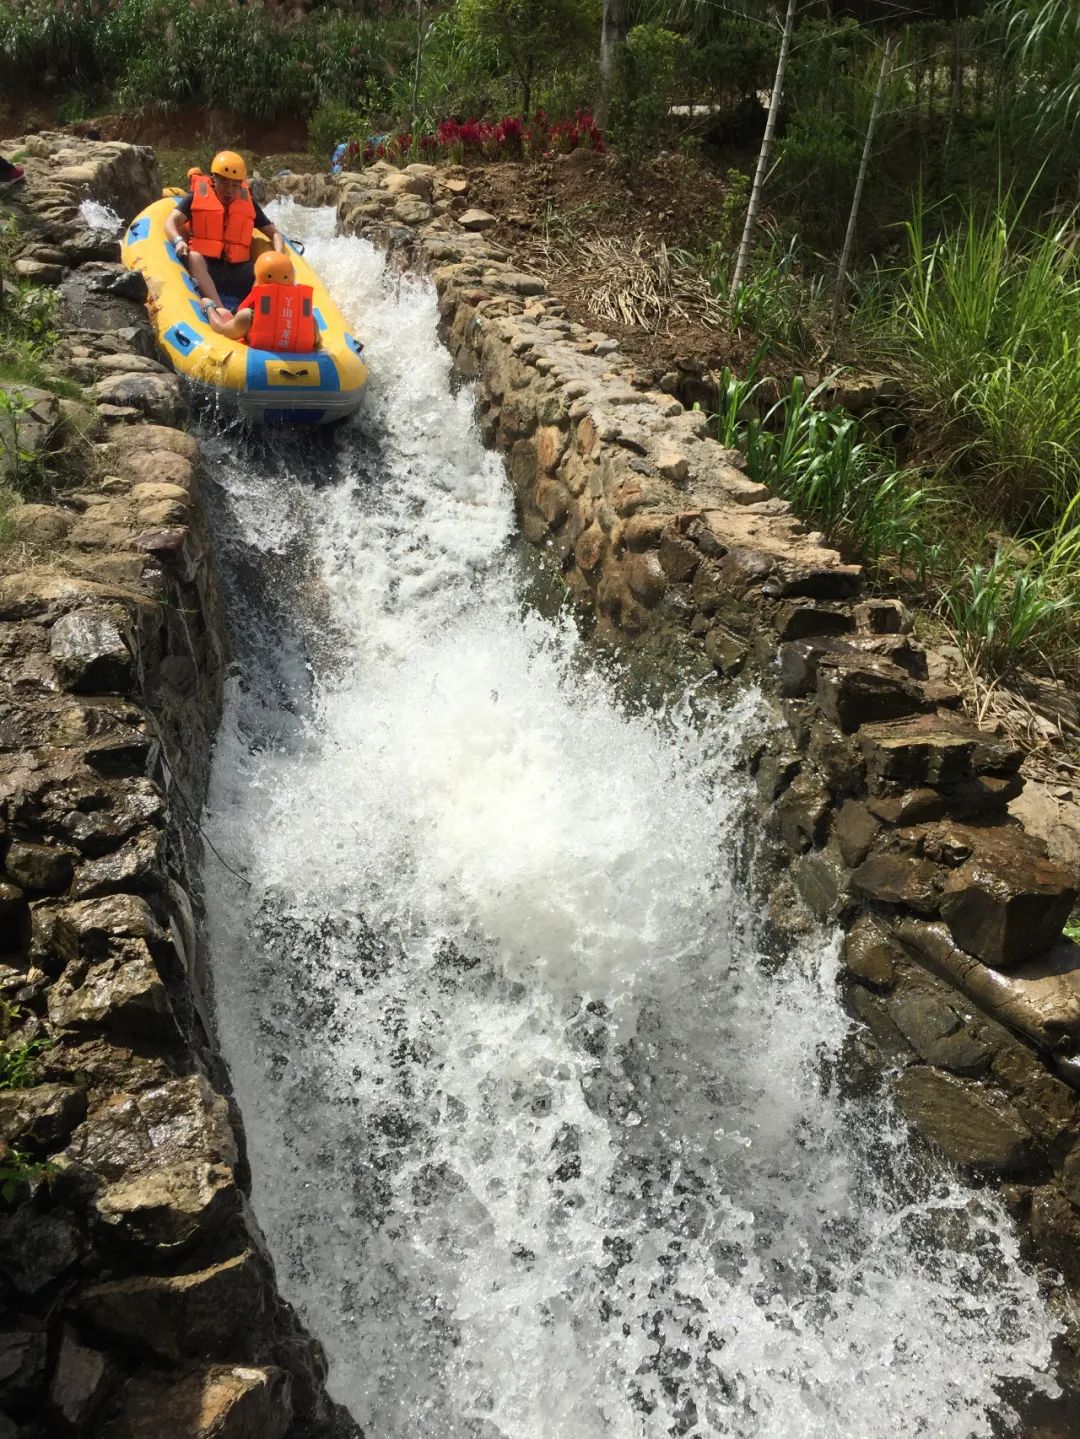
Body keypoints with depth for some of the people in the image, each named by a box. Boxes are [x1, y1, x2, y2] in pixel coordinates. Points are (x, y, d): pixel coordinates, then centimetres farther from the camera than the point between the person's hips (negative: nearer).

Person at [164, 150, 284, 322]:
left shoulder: (248, 204, 18)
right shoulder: (197, 197, 10)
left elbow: (275, 233, 17)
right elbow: (171, 222, 1)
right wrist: (179, 241, -23)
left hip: (237, 270, 2)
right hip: (204, 267, -2)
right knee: (194, 256, -35)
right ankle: (218, 308, -55)